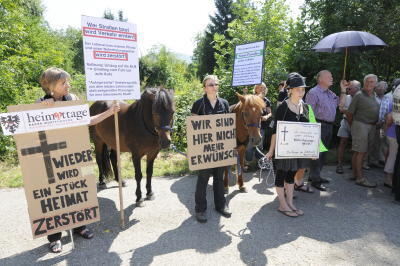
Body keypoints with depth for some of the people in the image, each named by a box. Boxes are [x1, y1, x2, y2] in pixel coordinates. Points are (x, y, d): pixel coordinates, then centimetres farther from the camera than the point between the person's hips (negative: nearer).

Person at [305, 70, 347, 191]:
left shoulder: (330, 93, 17)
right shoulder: (314, 92, -11)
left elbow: (340, 103, 23)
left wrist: (343, 90, 15)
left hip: (329, 126, 9)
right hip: (319, 126, -9)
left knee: (323, 153, 15)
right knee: (316, 153, -5)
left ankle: (315, 175, 27)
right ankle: (315, 180, 1)